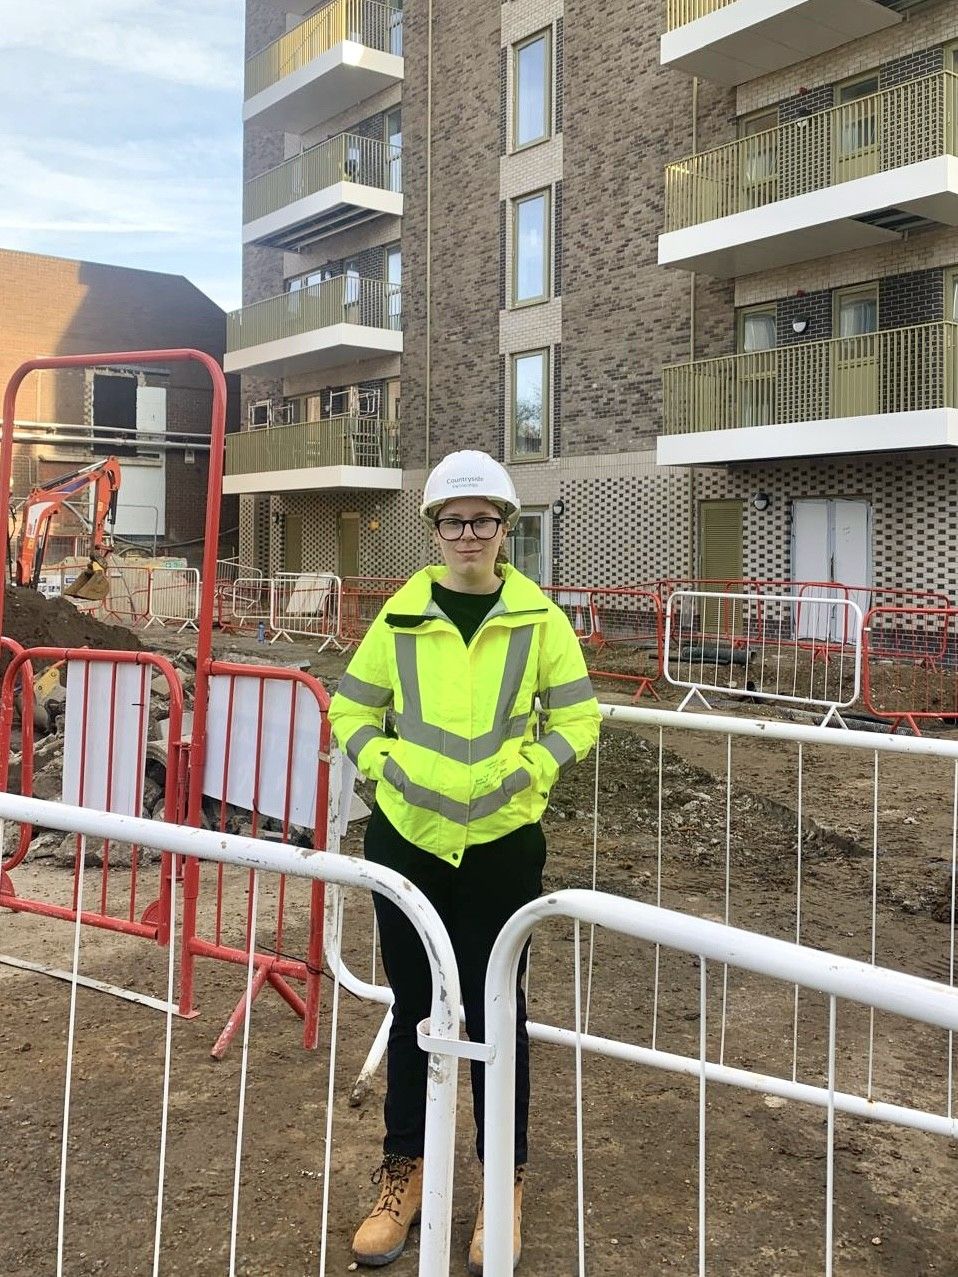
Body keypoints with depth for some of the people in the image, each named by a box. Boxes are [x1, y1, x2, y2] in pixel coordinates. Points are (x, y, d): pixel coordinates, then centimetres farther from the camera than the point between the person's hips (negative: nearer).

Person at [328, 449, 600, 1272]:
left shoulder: (538, 615, -4)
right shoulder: (403, 614, -1)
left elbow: (579, 718, 0)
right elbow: (352, 707, 7)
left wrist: (524, 772, -13)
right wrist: (385, 766, -9)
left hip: (501, 841, -1)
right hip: (406, 837, 2)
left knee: (494, 1008, 10)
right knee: (411, 1004, 14)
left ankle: (505, 1181, 28)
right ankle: (403, 1170, 32)